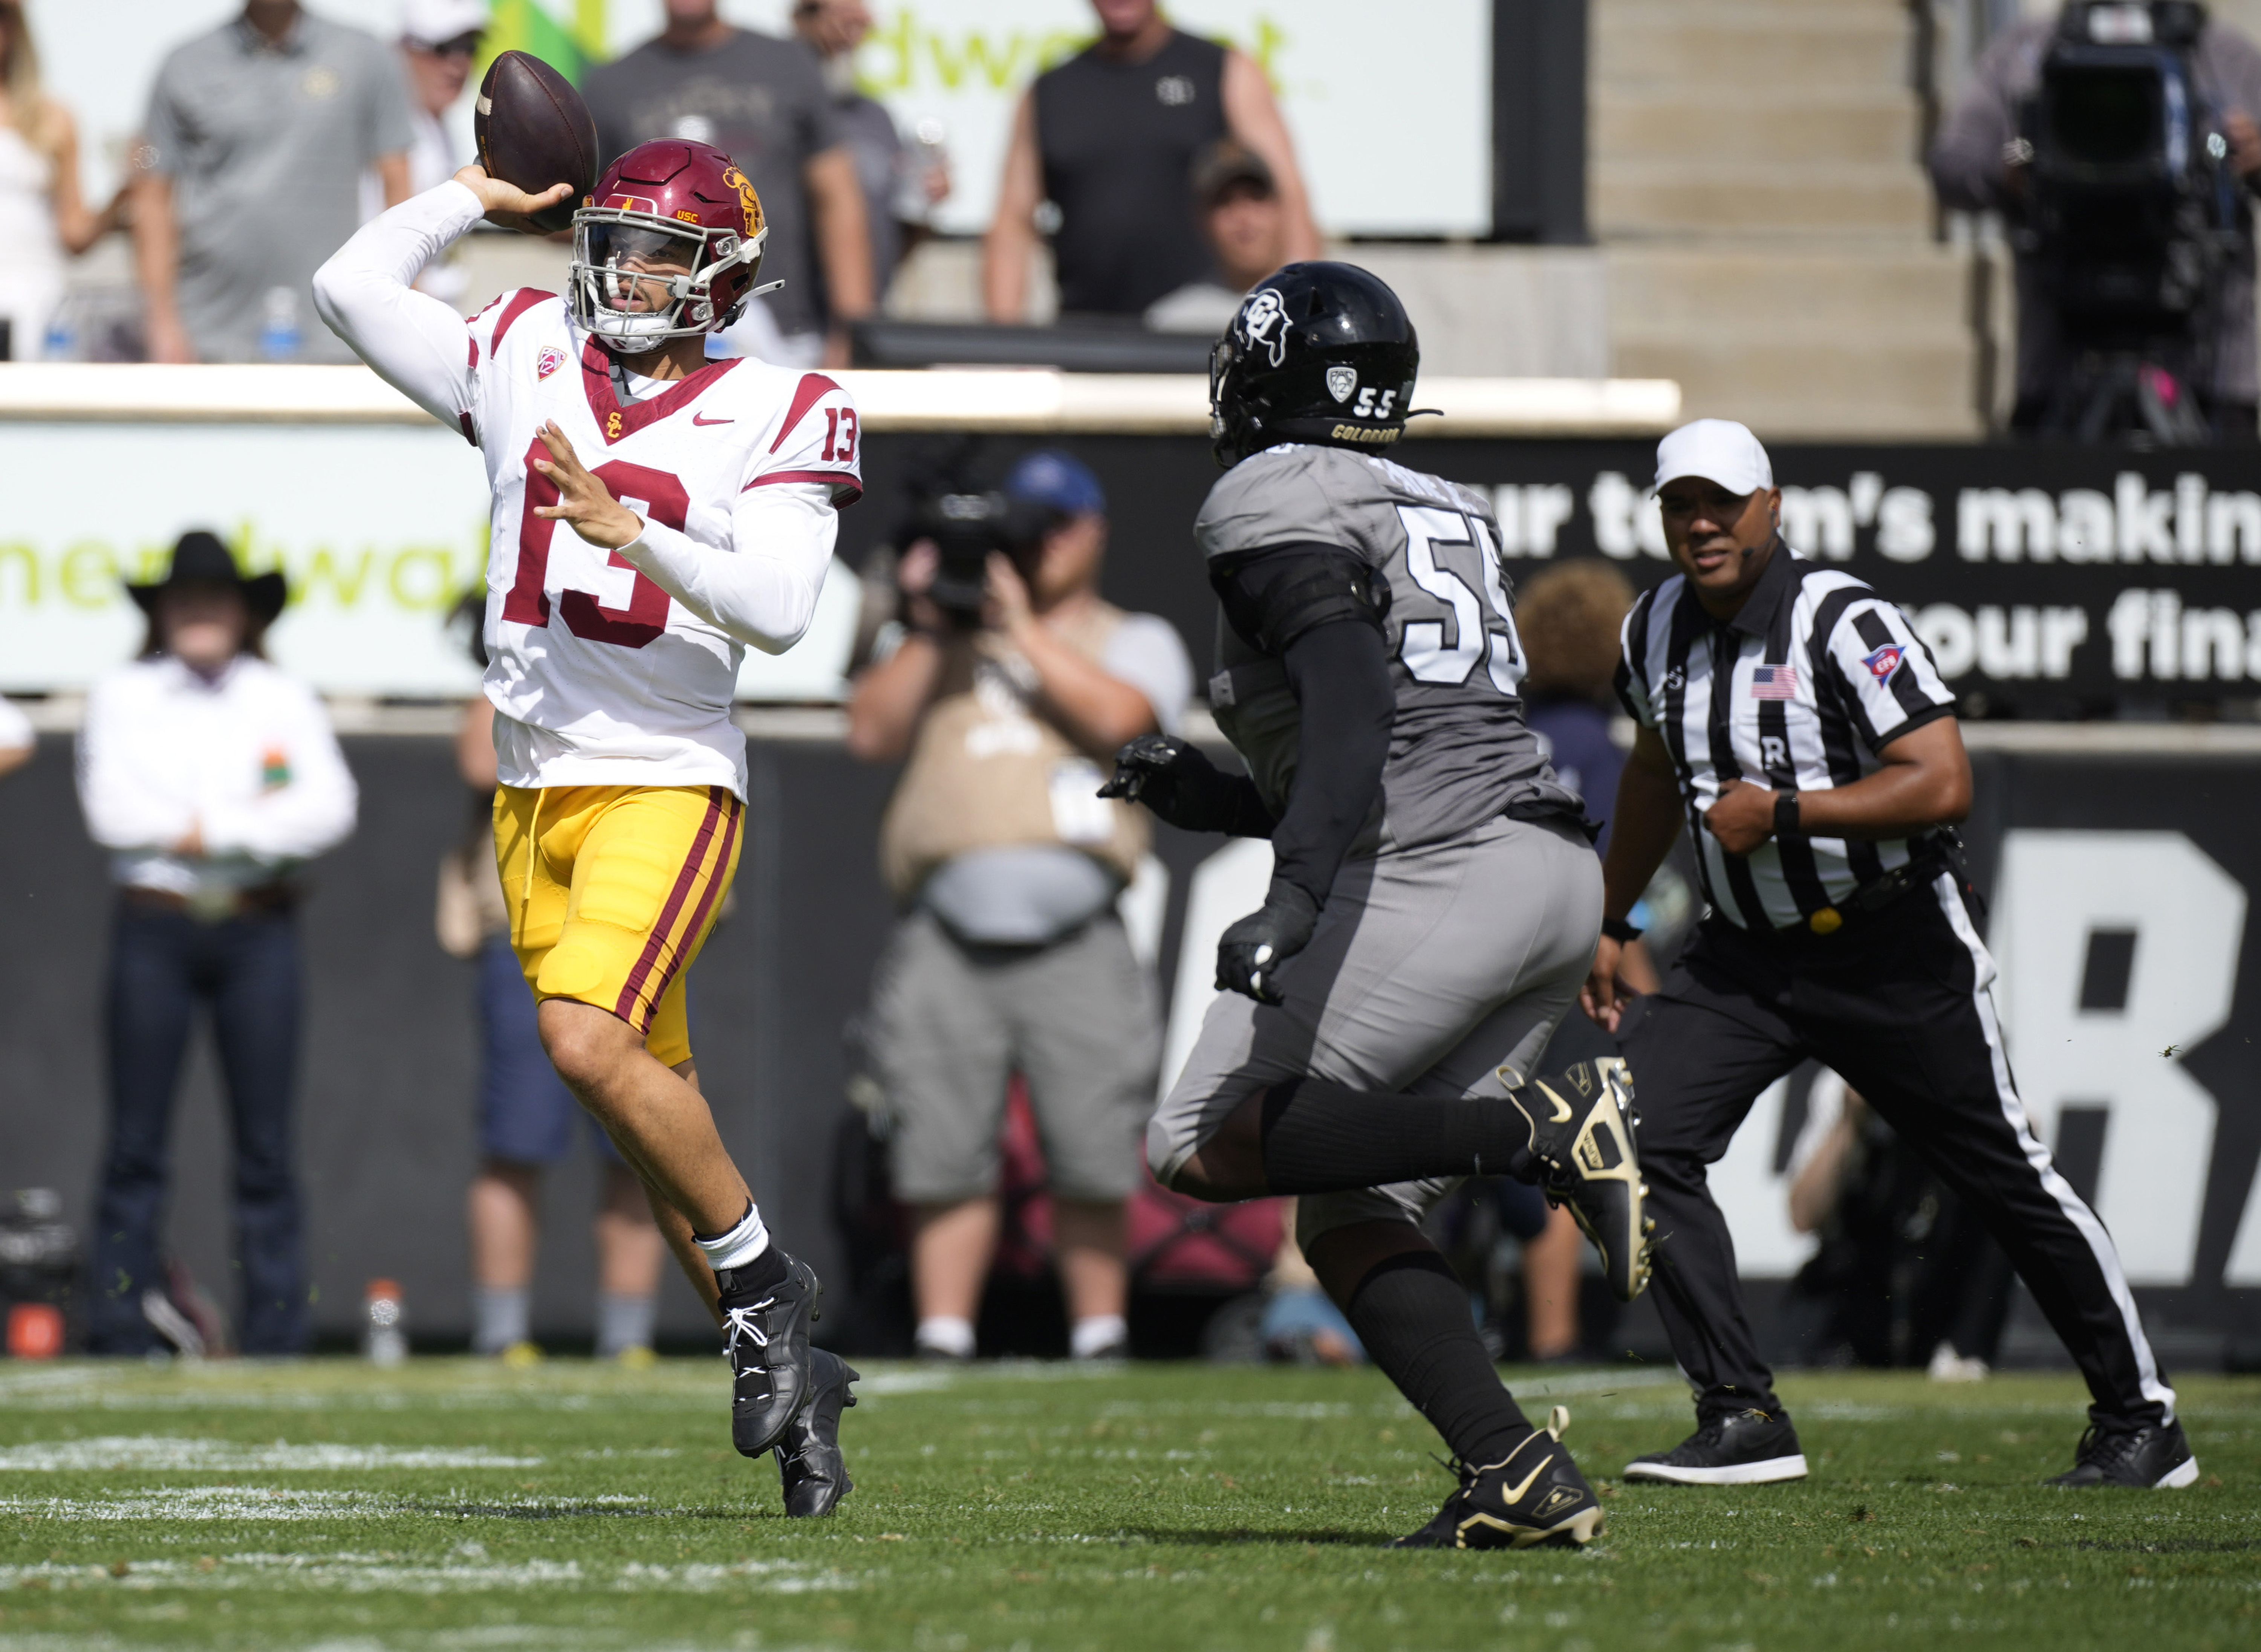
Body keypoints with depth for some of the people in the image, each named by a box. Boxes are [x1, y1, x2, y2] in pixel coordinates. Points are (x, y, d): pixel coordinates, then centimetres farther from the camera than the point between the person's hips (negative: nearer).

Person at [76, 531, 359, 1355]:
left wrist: (209, 829, -11)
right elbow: (112, 811, -5)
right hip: (155, 924, -1)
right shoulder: (122, 697, 9)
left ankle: (277, 1332, 0)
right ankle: (121, 1332, -1)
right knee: (136, 1139, -3)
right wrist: (253, 819, -6)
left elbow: (330, 808, -3)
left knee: (265, 1142, -2)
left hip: (259, 927, 1)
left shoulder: (285, 700, 11)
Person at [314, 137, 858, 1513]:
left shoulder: (775, 417, -4)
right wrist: (480, 199, 15)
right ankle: (787, 1370, 17)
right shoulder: (526, 364, 8)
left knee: (591, 1045, -24)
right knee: (655, 1097, 7)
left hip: (669, 783, -5)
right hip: (538, 789, 5)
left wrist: (632, 533, -25)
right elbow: (353, 287, 10)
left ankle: (765, 1285, -5)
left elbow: (779, 611, -15)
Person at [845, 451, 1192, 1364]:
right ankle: (941, 1346, 0)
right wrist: (926, 629, 3)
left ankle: (1100, 1345, 4)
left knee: (1092, 1164, -5)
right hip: (946, 939, 2)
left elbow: (1116, 716, -6)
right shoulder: (949, 642, 24)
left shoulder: (1134, 642, 16)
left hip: (1075, 945, -2)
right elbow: (870, 731, 11)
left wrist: (1023, 629, -4)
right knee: (946, 1156, -3)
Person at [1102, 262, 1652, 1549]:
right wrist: (1215, 801, 34)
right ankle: (1520, 1478, -5)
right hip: (1555, 871, 9)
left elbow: (1353, 702, -19)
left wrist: (1294, 894, -29)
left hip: (1444, 873, -9)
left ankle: (1544, 1129, -16)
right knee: (1351, 1221, 10)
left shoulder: (1278, 506, -3)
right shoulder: (1448, 520, 24)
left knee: (1207, 1148, -6)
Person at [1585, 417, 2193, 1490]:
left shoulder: (1844, 624, -19)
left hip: (1894, 948, -6)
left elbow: (1943, 784, -26)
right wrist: (1609, 923, 26)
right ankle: (1742, 1420, -8)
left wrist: (1782, 812, -25)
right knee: (1643, 1139, -12)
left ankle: (2140, 1420, 15)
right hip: (1745, 955, 6)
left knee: (2004, 1177, 1)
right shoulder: (1655, 633, 3)